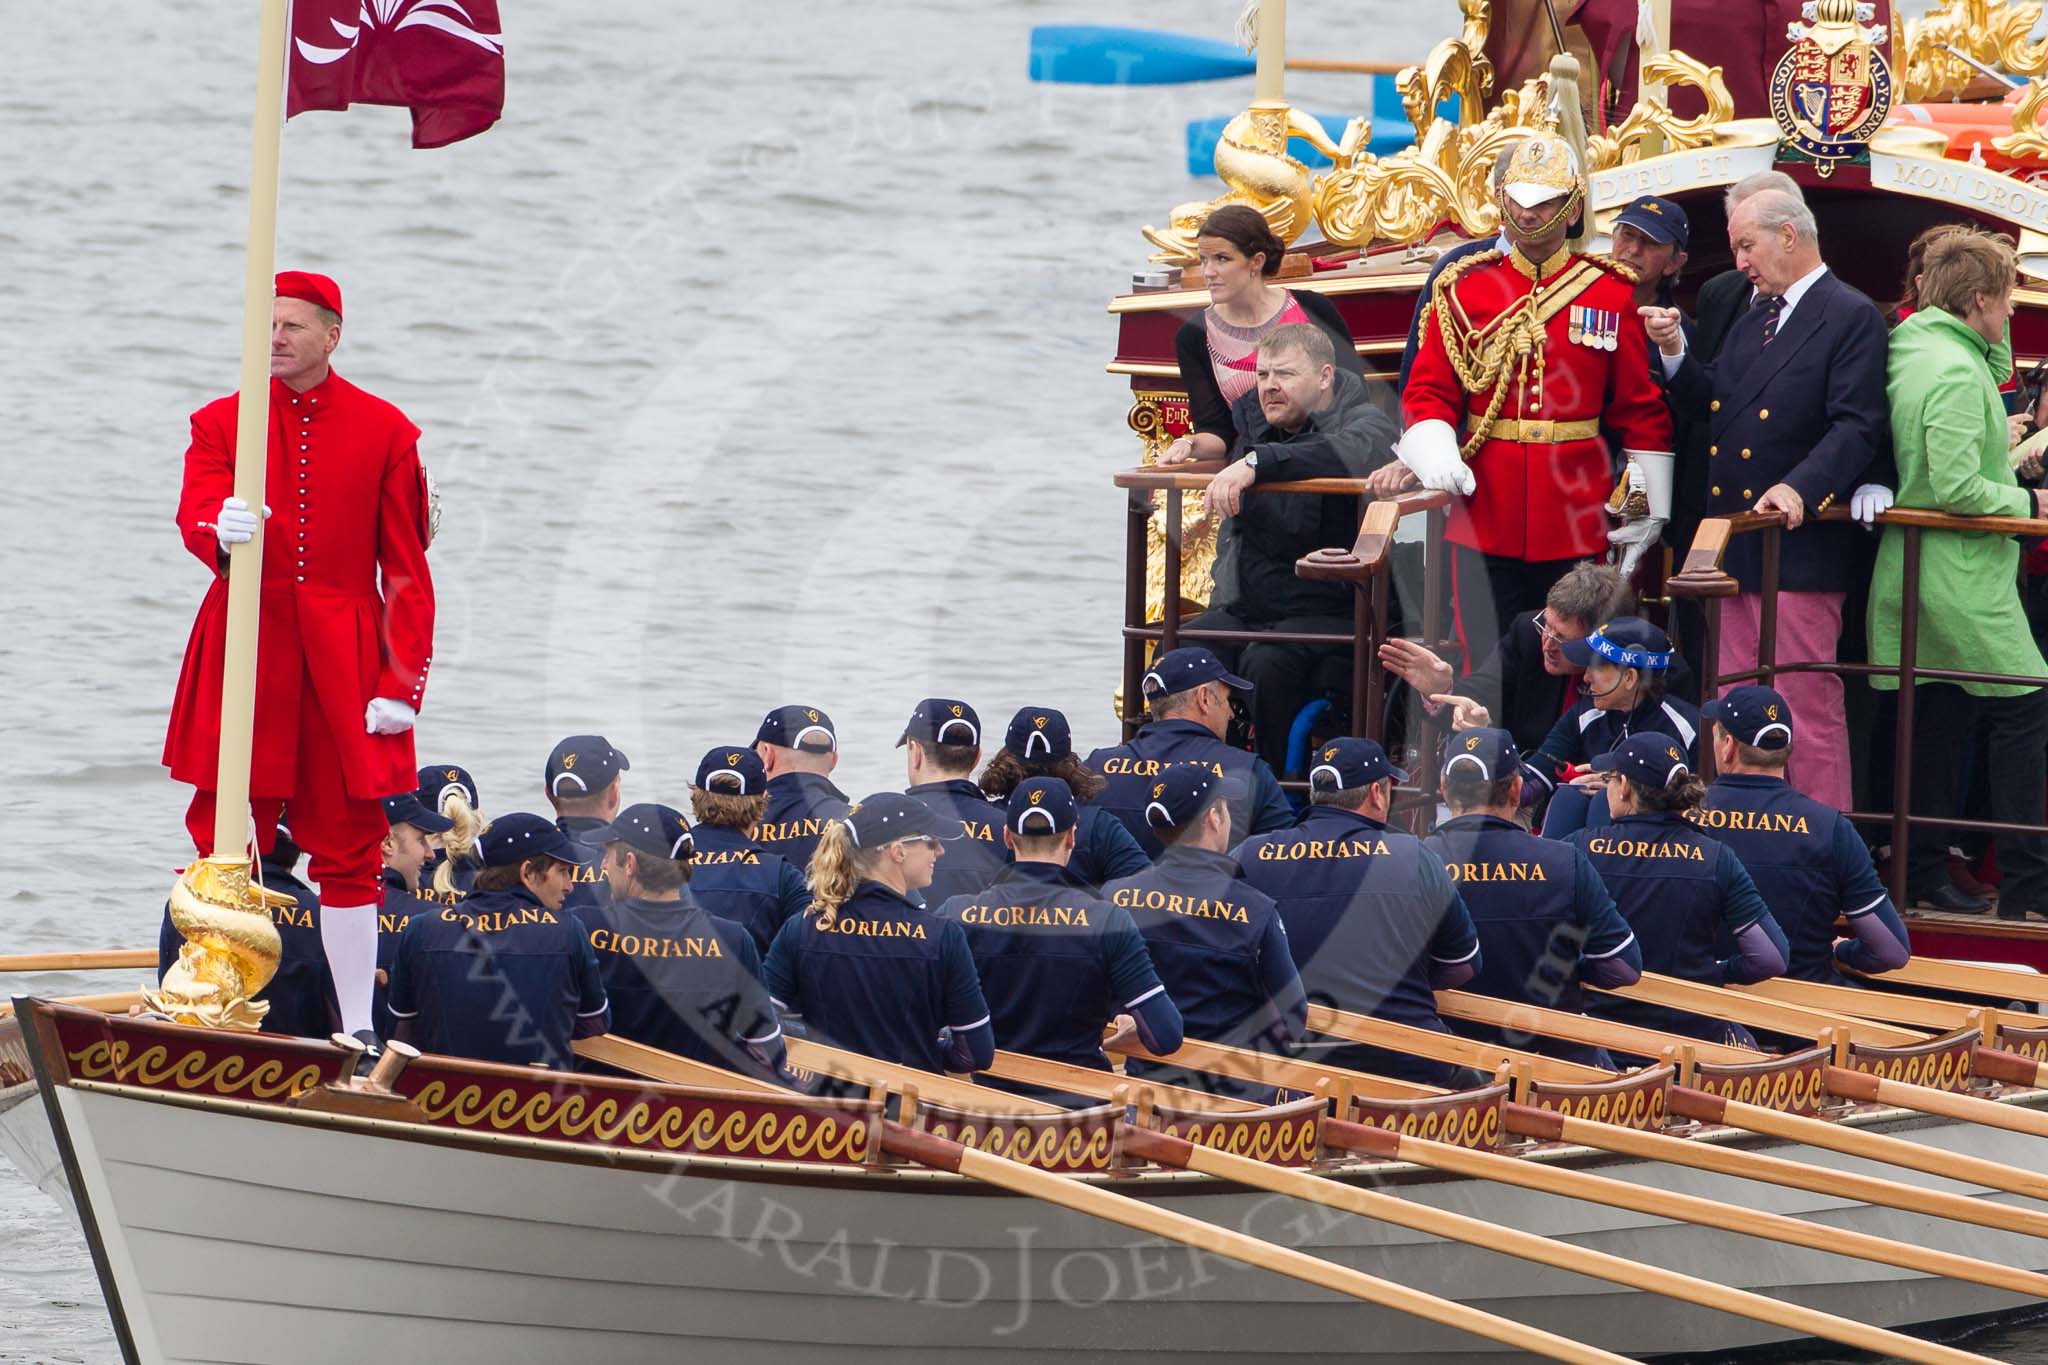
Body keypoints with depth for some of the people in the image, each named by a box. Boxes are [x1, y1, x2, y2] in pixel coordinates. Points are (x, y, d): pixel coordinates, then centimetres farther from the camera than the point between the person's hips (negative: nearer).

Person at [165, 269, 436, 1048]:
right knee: (220, 833, -2)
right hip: (244, 653, 0)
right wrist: (220, 532, -35)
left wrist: (402, 684, -3)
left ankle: (358, 1027, 7)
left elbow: (406, 571, 4)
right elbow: (194, 513, -10)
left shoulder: (384, 432, 5)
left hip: (344, 660, 0)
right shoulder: (220, 423, 7)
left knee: (347, 844, 2)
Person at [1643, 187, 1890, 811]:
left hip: (1799, 546, -8)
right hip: (1734, 548, 8)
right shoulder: (1753, 318, 19)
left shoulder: (1851, 318, -8)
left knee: (1809, 707, -5)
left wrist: (1801, 488, -28)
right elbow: (1712, 405, 19)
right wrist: (1674, 352, 4)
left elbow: (1857, 427, -16)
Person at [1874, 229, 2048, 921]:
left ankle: (1925, 877, 15)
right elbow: (1957, 487, -24)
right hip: (1965, 579, -10)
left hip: (1916, 572, 10)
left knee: (1937, 718, 13)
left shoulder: (1910, 347, 10)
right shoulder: (1956, 370, -19)